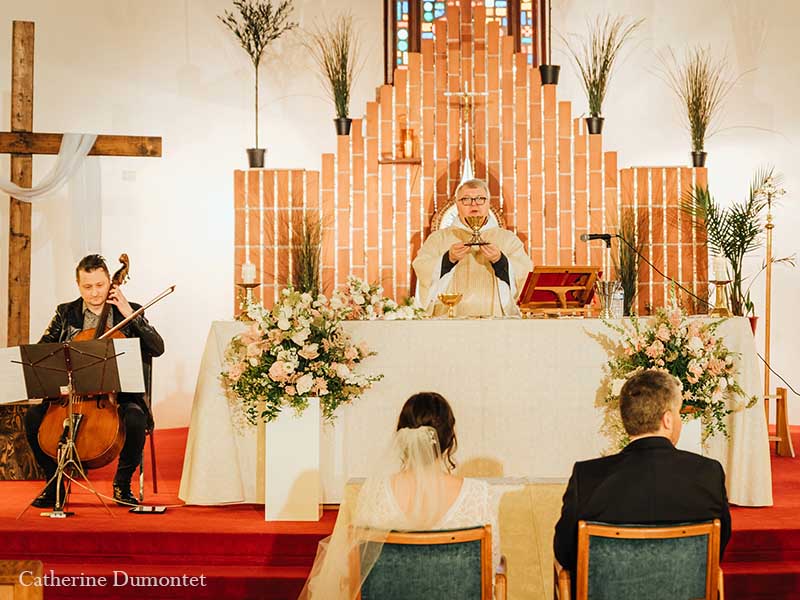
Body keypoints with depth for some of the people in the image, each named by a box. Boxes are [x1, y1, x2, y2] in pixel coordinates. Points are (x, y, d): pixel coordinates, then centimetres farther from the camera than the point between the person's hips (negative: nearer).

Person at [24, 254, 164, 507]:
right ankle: (54, 484, -2)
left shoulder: (131, 311, 5)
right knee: (34, 415, -22)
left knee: (136, 418, -34)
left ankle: (122, 484, -8)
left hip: (118, 393, -2)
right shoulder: (66, 313, 11)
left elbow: (158, 348, -6)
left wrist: (129, 314, -13)